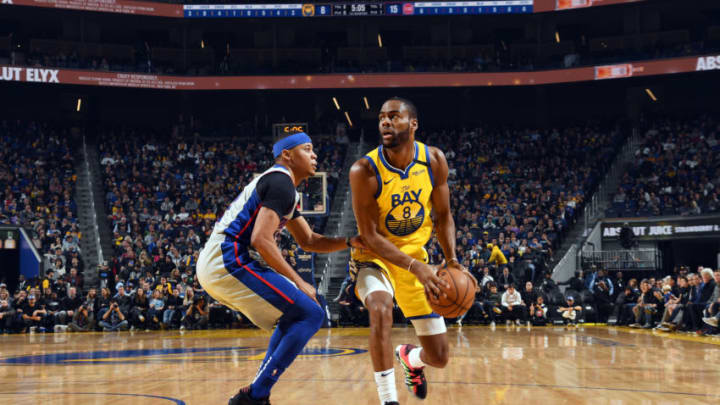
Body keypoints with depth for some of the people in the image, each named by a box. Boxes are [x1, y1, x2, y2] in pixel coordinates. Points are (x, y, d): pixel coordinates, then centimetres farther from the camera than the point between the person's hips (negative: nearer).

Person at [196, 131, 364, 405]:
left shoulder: (281, 186, 24)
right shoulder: (281, 182, -9)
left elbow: (308, 241, 29)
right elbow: (261, 240, -20)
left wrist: (349, 242, 12)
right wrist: (298, 282, -13)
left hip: (214, 265, 11)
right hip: (229, 261, -11)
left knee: (293, 316, 23)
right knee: (311, 315, -10)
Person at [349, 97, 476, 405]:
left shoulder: (434, 161, -11)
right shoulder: (365, 170, -23)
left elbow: (443, 215, 1)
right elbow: (370, 236, -23)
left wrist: (451, 260, -14)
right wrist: (416, 267, -34)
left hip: (415, 254, 4)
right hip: (374, 256, -4)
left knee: (439, 357, 4)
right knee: (381, 310, -39)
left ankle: (408, 357, 43)